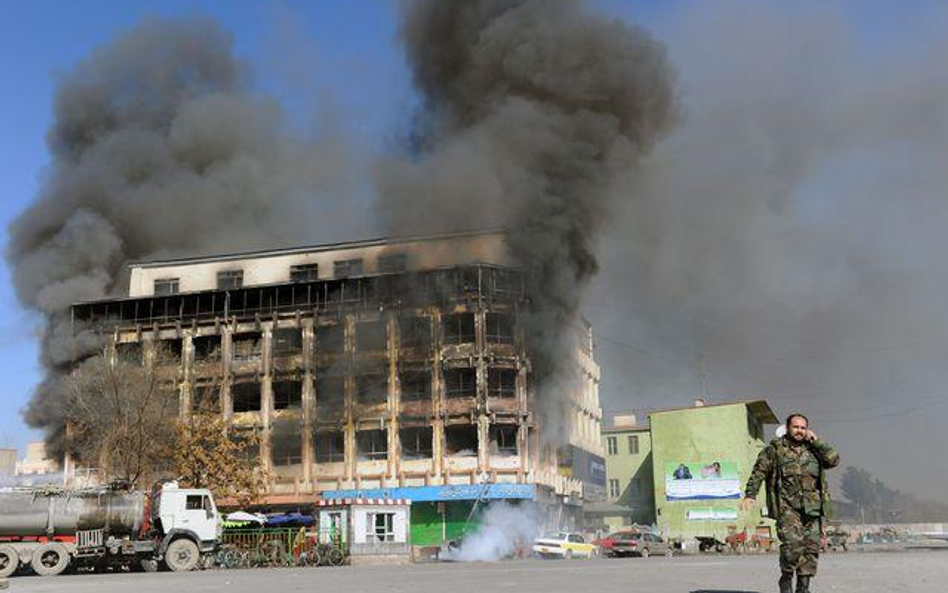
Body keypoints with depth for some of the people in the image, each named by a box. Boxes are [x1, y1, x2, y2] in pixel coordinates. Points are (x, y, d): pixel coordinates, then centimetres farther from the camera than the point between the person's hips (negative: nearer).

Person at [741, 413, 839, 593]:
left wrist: (816, 441, 1)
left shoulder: (813, 449, 15)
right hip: (787, 507, -4)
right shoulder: (775, 448, 4)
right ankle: (786, 579, 2)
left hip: (811, 508, 4)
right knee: (793, 543, -19)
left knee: (812, 547, 2)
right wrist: (750, 495, -11)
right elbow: (758, 472, 0)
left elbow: (834, 460, 2)